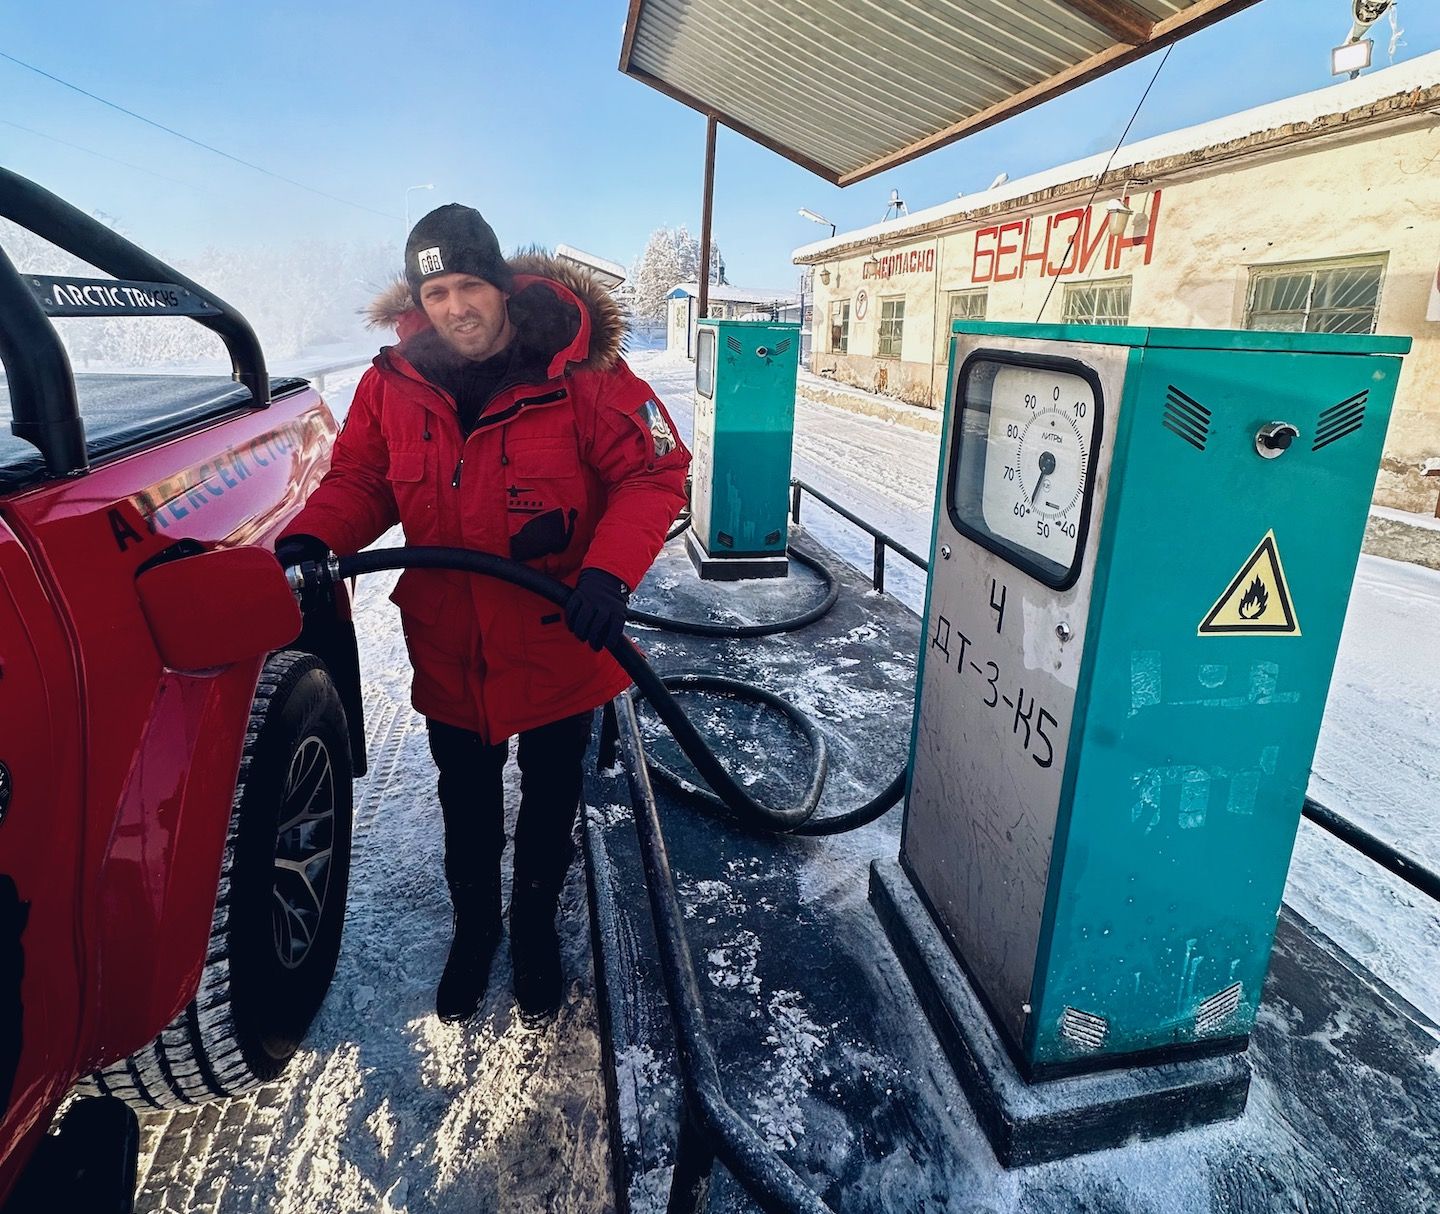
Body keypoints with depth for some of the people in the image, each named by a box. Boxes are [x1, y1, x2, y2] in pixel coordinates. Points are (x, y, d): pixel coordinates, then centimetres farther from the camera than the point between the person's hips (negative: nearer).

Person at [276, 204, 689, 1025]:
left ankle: (536, 930, 48)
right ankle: (473, 930, 49)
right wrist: (312, 538, -15)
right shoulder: (394, 383, -5)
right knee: (468, 816, 21)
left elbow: (655, 473, -15)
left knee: (550, 811, 20)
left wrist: (609, 571, -29)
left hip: (561, 648, -2)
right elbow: (358, 480, 6)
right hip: (450, 656, 3)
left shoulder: (579, 371, -16)